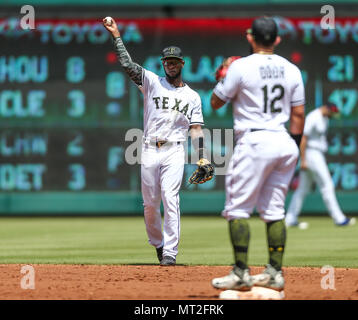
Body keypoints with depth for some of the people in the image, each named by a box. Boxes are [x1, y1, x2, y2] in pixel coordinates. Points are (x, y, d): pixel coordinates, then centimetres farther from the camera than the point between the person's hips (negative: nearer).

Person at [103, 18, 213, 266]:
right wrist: (116, 35, -8)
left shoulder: (192, 96, 11)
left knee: (170, 199, -15)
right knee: (150, 203, 5)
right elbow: (127, 64, -1)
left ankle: (170, 252, -15)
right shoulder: (152, 82, 9)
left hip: (174, 151, -1)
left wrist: (202, 157, -4)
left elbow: (196, 129, 7)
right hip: (149, 150, 1)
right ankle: (157, 243, 28)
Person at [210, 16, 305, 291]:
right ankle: (275, 273, 10)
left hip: (253, 142, -6)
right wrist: (294, 150, 17)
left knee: (237, 208, -1)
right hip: (284, 142, 6)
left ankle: (241, 274, -6)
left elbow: (216, 102, 2)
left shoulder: (241, 67, -8)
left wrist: (222, 80, 20)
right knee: (274, 210, 11)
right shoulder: (291, 70, 8)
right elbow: (298, 114, 9)